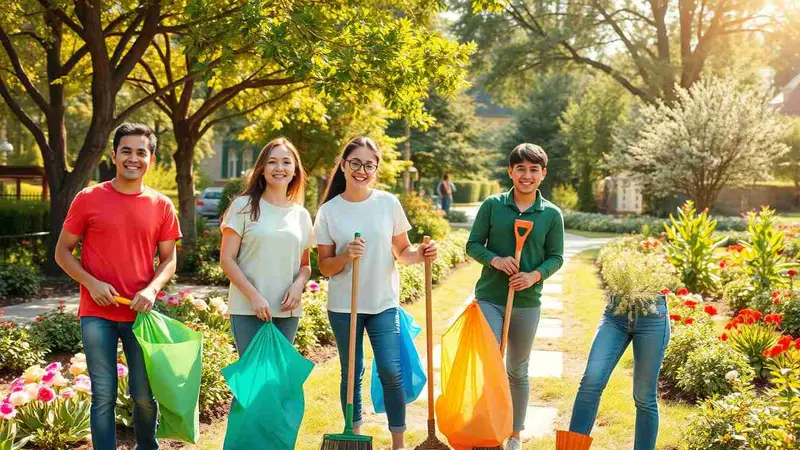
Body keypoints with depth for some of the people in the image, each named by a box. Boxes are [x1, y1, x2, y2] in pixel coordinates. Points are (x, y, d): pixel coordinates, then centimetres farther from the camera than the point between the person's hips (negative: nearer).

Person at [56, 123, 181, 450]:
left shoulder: (161, 206, 3)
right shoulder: (88, 199, -2)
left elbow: (168, 259, 8)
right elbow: (62, 252, 3)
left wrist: (152, 289, -12)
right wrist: (91, 283, -13)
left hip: (141, 313, 2)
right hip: (97, 315, -2)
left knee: (145, 395, 9)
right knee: (104, 395, 3)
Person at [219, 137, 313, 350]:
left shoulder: (301, 215, 11)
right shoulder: (244, 206, -2)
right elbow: (227, 259, -6)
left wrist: (298, 284, -5)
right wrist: (254, 296, -14)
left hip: (287, 311, 4)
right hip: (247, 309, -4)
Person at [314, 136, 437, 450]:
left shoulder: (389, 203, -2)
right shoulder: (328, 211, -4)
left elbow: (401, 252, 5)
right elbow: (324, 267, 0)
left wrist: (419, 254, -16)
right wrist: (346, 256, -20)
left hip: (384, 303, 0)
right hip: (344, 306, 0)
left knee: (391, 371, -6)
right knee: (352, 373, 10)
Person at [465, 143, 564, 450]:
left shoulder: (552, 214, -1)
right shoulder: (492, 205, -3)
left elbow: (556, 257, 3)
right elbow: (473, 244, 0)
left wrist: (535, 275, -16)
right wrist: (494, 260, -19)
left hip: (527, 302, 1)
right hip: (489, 298, -1)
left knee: (518, 371, 15)